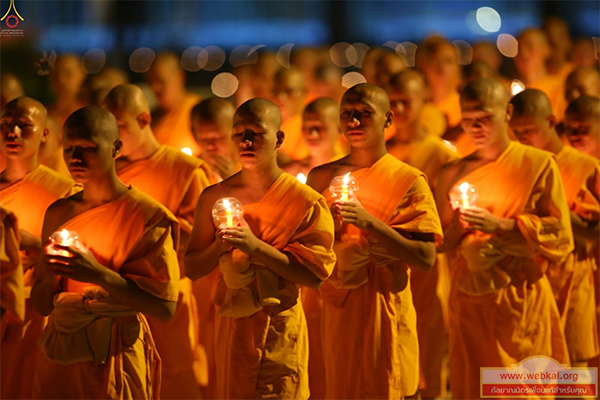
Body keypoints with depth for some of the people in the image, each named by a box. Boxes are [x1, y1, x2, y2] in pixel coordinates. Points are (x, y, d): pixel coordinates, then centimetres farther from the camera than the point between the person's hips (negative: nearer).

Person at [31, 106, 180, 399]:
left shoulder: (147, 215, -10)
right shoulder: (58, 214, 6)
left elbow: (165, 307, -17)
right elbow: (41, 305, 7)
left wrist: (99, 274, -26)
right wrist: (52, 272, -14)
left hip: (114, 362, -4)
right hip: (59, 359, 5)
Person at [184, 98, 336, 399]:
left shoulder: (305, 200, -7)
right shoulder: (214, 197, 3)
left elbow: (315, 275, -14)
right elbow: (191, 269, 5)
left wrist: (256, 246, -23)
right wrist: (220, 245, -15)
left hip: (279, 330, -3)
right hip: (230, 326, 3)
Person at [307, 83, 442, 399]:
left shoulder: (409, 180, -5)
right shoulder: (321, 177, 6)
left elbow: (426, 258, -14)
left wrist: (369, 222, -22)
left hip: (385, 309, -3)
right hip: (338, 309, 3)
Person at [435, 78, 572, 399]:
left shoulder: (539, 164, -2)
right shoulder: (453, 173, 7)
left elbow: (560, 234, -6)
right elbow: (441, 243, 12)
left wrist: (501, 225, -16)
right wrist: (458, 227, -10)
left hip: (522, 293, -3)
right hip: (470, 298, 3)